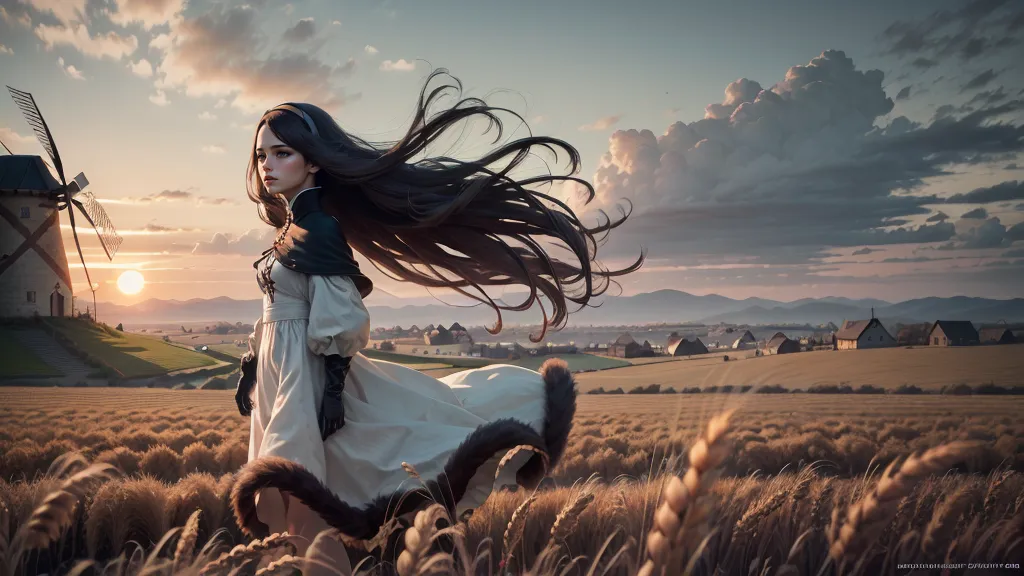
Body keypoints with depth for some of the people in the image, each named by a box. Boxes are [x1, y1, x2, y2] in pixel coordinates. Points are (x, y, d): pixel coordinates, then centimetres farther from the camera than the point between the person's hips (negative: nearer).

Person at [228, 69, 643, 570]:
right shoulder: (291, 229, 13)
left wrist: (333, 390, -22)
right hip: (280, 376, 9)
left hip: (308, 374, -9)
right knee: (288, 504, 15)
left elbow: (337, 320, -19)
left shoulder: (319, 231, -15)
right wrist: (249, 370, 22)